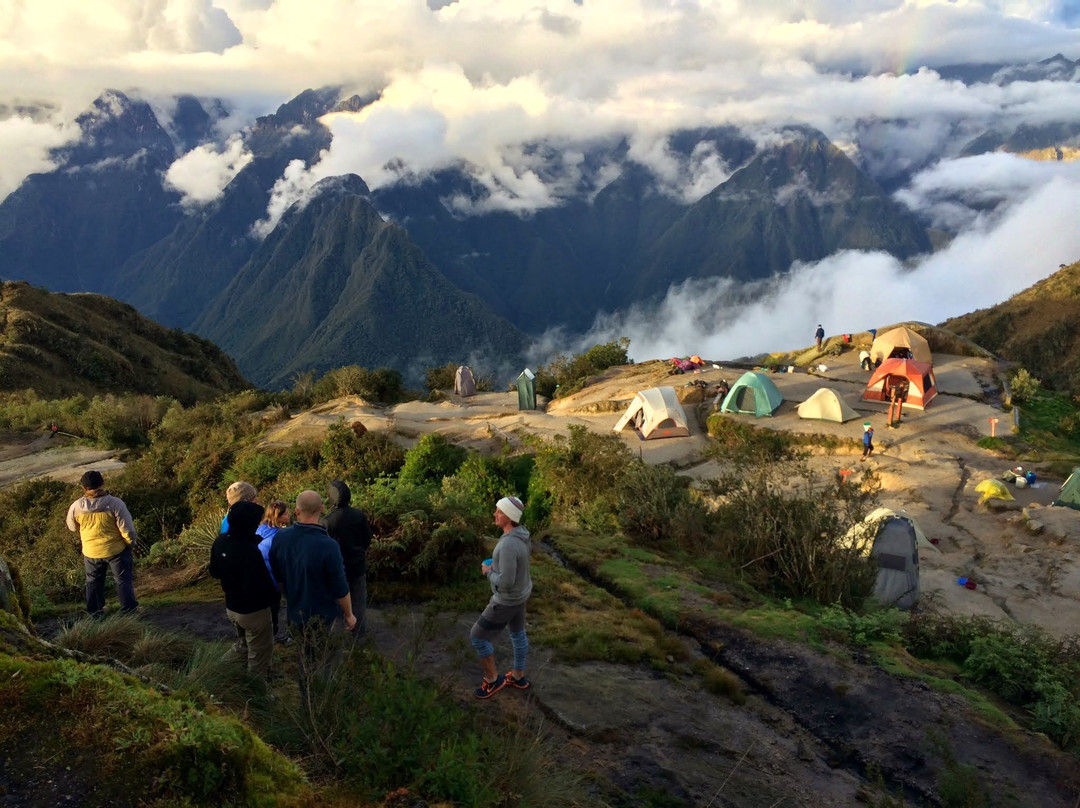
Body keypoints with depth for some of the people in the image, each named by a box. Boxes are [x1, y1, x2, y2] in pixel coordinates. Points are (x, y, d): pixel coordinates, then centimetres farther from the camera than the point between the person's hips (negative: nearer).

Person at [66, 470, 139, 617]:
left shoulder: (76, 507, -15)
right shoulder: (115, 504, -24)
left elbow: (72, 528, 4)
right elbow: (128, 530, -20)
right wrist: (131, 541, 0)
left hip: (91, 552, 3)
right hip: (116, 550, -3)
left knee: (93, 582, 23)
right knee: (123, 580, 13)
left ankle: (95, 613, 35)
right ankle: (128, 610, 18)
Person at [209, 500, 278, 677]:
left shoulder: (220, 542, -8)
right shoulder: (250, 551, -33)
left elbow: (214, 572, 7)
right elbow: (259, 586, -29)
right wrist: (276, 596, -11)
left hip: (231, 607, 8)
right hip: (254, 611, -8)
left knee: (243, 644, 32)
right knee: (259, 657, 13)